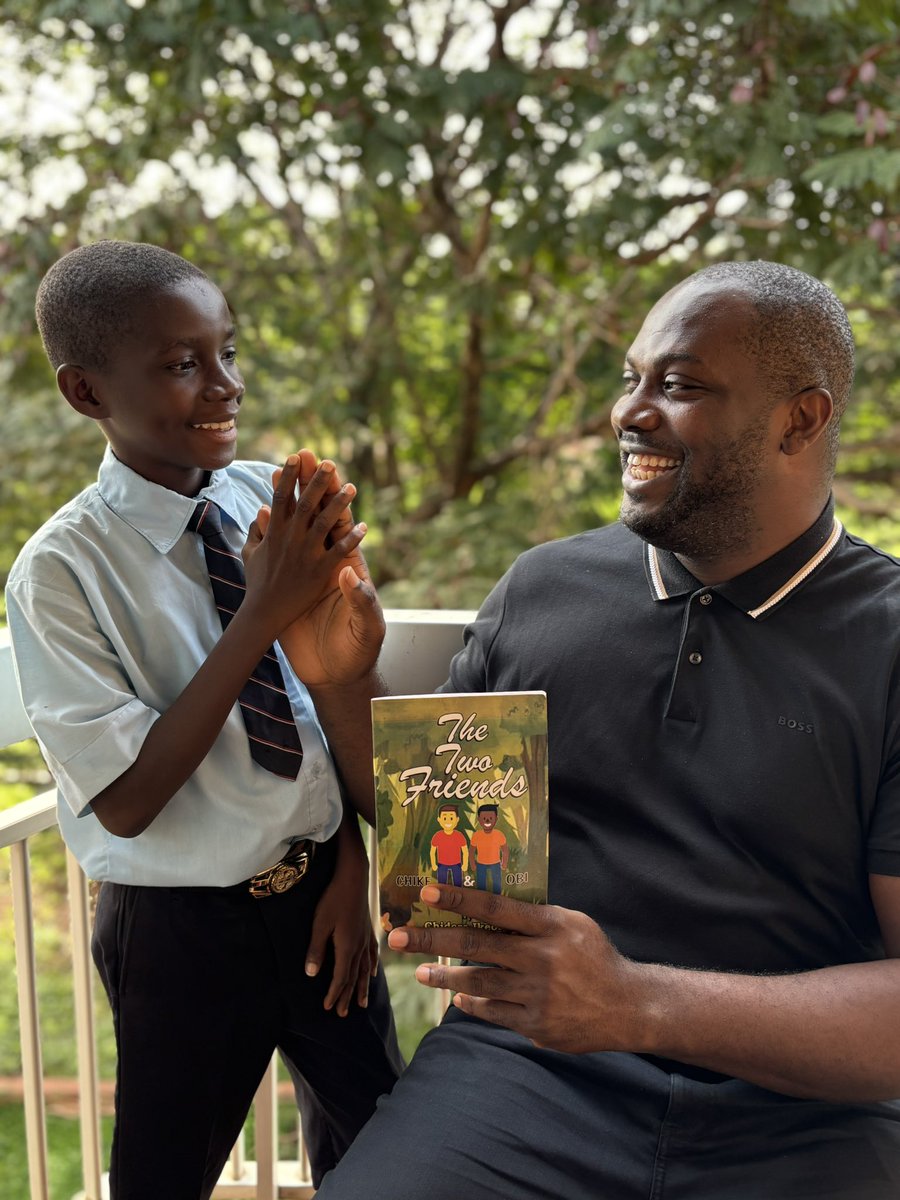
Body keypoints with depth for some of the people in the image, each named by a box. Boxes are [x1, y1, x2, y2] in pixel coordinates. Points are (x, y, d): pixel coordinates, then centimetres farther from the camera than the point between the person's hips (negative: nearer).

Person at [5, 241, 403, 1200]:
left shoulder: (276, 503, -6)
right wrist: (264, 611, -29)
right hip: (185, 932, -3)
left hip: (317, 894, 4)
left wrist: (350, 868, -2)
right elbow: (125, 802, -22)